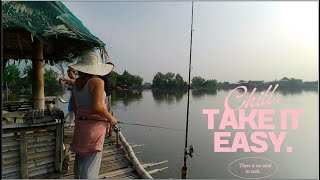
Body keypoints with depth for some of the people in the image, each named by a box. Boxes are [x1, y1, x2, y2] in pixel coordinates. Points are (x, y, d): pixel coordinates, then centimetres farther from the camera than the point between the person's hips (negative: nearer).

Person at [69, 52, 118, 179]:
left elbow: (74, 106, 11)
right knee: (91, 164, 1)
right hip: (95, 125, -7)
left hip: (80, 124, 7)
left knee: (80, 158, 23)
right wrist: (110, 118, -10)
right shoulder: (97, 82, -16)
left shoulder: (77, 82, 4)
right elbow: (97, 107, -25)